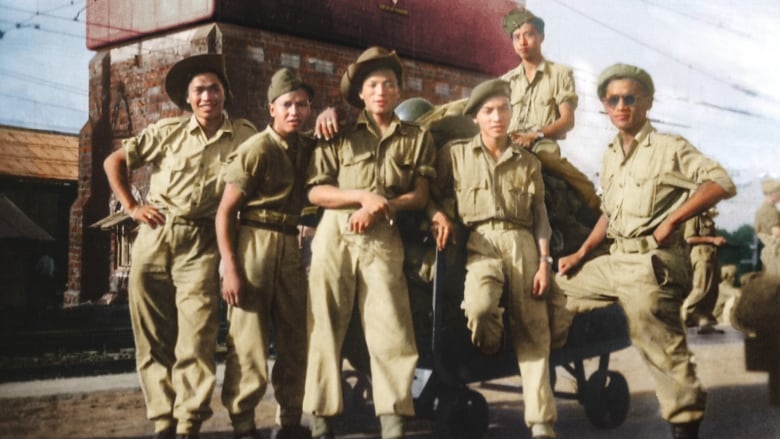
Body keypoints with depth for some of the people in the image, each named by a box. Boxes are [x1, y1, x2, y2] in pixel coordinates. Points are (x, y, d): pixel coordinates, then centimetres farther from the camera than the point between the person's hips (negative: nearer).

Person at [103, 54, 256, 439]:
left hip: (201, 244, -2)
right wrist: (131, 207, 4)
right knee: (152, 335, 3)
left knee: (196, 336, -10)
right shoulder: (167, 131, 5)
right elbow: (113, 161, 11)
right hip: (154, 238, 2)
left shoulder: (244, 135, 5)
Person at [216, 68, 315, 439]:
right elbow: (225, 212, -9)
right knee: (248, 338, -4)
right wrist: (230, 269, -17)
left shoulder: (307, 148, 10)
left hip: (289, 246, 6)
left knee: (295, 336, 7)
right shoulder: (255, 149, -7)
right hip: (254, 242, -6)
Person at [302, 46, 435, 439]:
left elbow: (420, 196, 6)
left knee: (390, 326, -8)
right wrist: (362, 195, -10)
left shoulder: (416, 138, 11)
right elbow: (315, 192, 3)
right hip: (335, 234, 0)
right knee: (326, 326, 0)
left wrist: (381, 208, -9)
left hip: (384, 239, 0)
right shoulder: (340, 135, 9)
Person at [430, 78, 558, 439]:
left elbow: (540, 216, 13)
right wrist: (439, 214, -10)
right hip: (481, 243, -2)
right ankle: (490, 354, 4)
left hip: (521, 243, 2)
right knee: (478, 307, -32)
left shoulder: (528, 162, 16)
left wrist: (544, 261, 2)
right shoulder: (455, 154, 12)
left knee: (532, 330, -7)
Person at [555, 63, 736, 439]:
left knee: (662, 351, -10)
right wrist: (581, 253, 16)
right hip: (616, 260, 8)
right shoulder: (610, 157, 16)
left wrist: (671, 221, -20)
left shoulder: (669, 147, -5)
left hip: (653, 263, -8)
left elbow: (722, 183, -16)